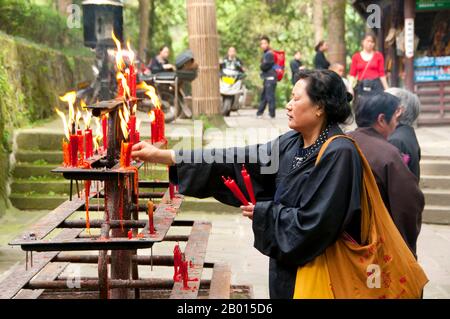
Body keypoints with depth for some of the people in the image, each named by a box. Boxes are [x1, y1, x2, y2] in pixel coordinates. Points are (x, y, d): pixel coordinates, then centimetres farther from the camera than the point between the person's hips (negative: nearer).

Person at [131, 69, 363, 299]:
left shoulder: (338, 154, -20)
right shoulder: (292, 143, 3)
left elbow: (314, 222, -24)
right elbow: (238, 161, 1)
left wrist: (263, 213, -11)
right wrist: (163, 156, -1)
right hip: (288, 263, 7)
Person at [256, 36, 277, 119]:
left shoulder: (269, 54, -12)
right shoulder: (265, 54, 19)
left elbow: (264, 66, -17)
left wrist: (261, 66, 2)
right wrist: (262, 66, -3)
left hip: (270, 78, -11)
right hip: (267, 78, 11)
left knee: (270, 96, -10)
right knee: (263, 96, 15)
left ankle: (272, 114, -8)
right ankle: (260, 113, 23)